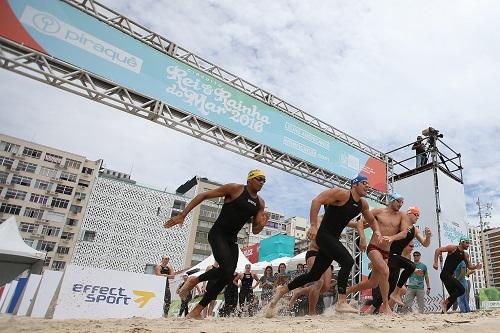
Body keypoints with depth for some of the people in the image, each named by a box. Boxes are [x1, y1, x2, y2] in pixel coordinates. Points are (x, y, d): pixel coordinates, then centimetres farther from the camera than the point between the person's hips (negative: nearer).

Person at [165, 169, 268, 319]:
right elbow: (203, 195, -9)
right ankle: (195, 280, 1)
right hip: (217, 234, -7)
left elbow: (254, 230, 12)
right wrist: (182, 215, -15)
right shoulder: (235, 189, -10)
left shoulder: (260, 203, 8)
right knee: (227, 268, -26)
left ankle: (197, 311, 12)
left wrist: (261, 225, -13)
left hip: (232, 239, 7)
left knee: (228, 276, 0)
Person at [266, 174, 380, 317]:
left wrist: (377, 232, 8)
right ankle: (341, 302, -13)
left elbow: (372, 220, 29)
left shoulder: (363, 204, 12)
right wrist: (313, 226, -28)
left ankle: (283, 289, 21)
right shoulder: (341, 193, -12)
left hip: (333, 240, 8)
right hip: (324, 235, -8)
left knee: (314, 275, 10)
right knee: (348, 261, -22)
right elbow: (316, 201, -21)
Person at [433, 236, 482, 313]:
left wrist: (475, 267, -6)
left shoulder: (465, 255, 14)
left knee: (453, 296, 11)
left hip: (450, 276, 9)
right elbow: (438, 250, -14)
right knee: (461, 290, -19)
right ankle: (445, 302, -9)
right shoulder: (453, 248, -8)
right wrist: (435, 262, -23)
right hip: (445, 274, -9)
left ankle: (443, 313, 19)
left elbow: (469, 266, 16)